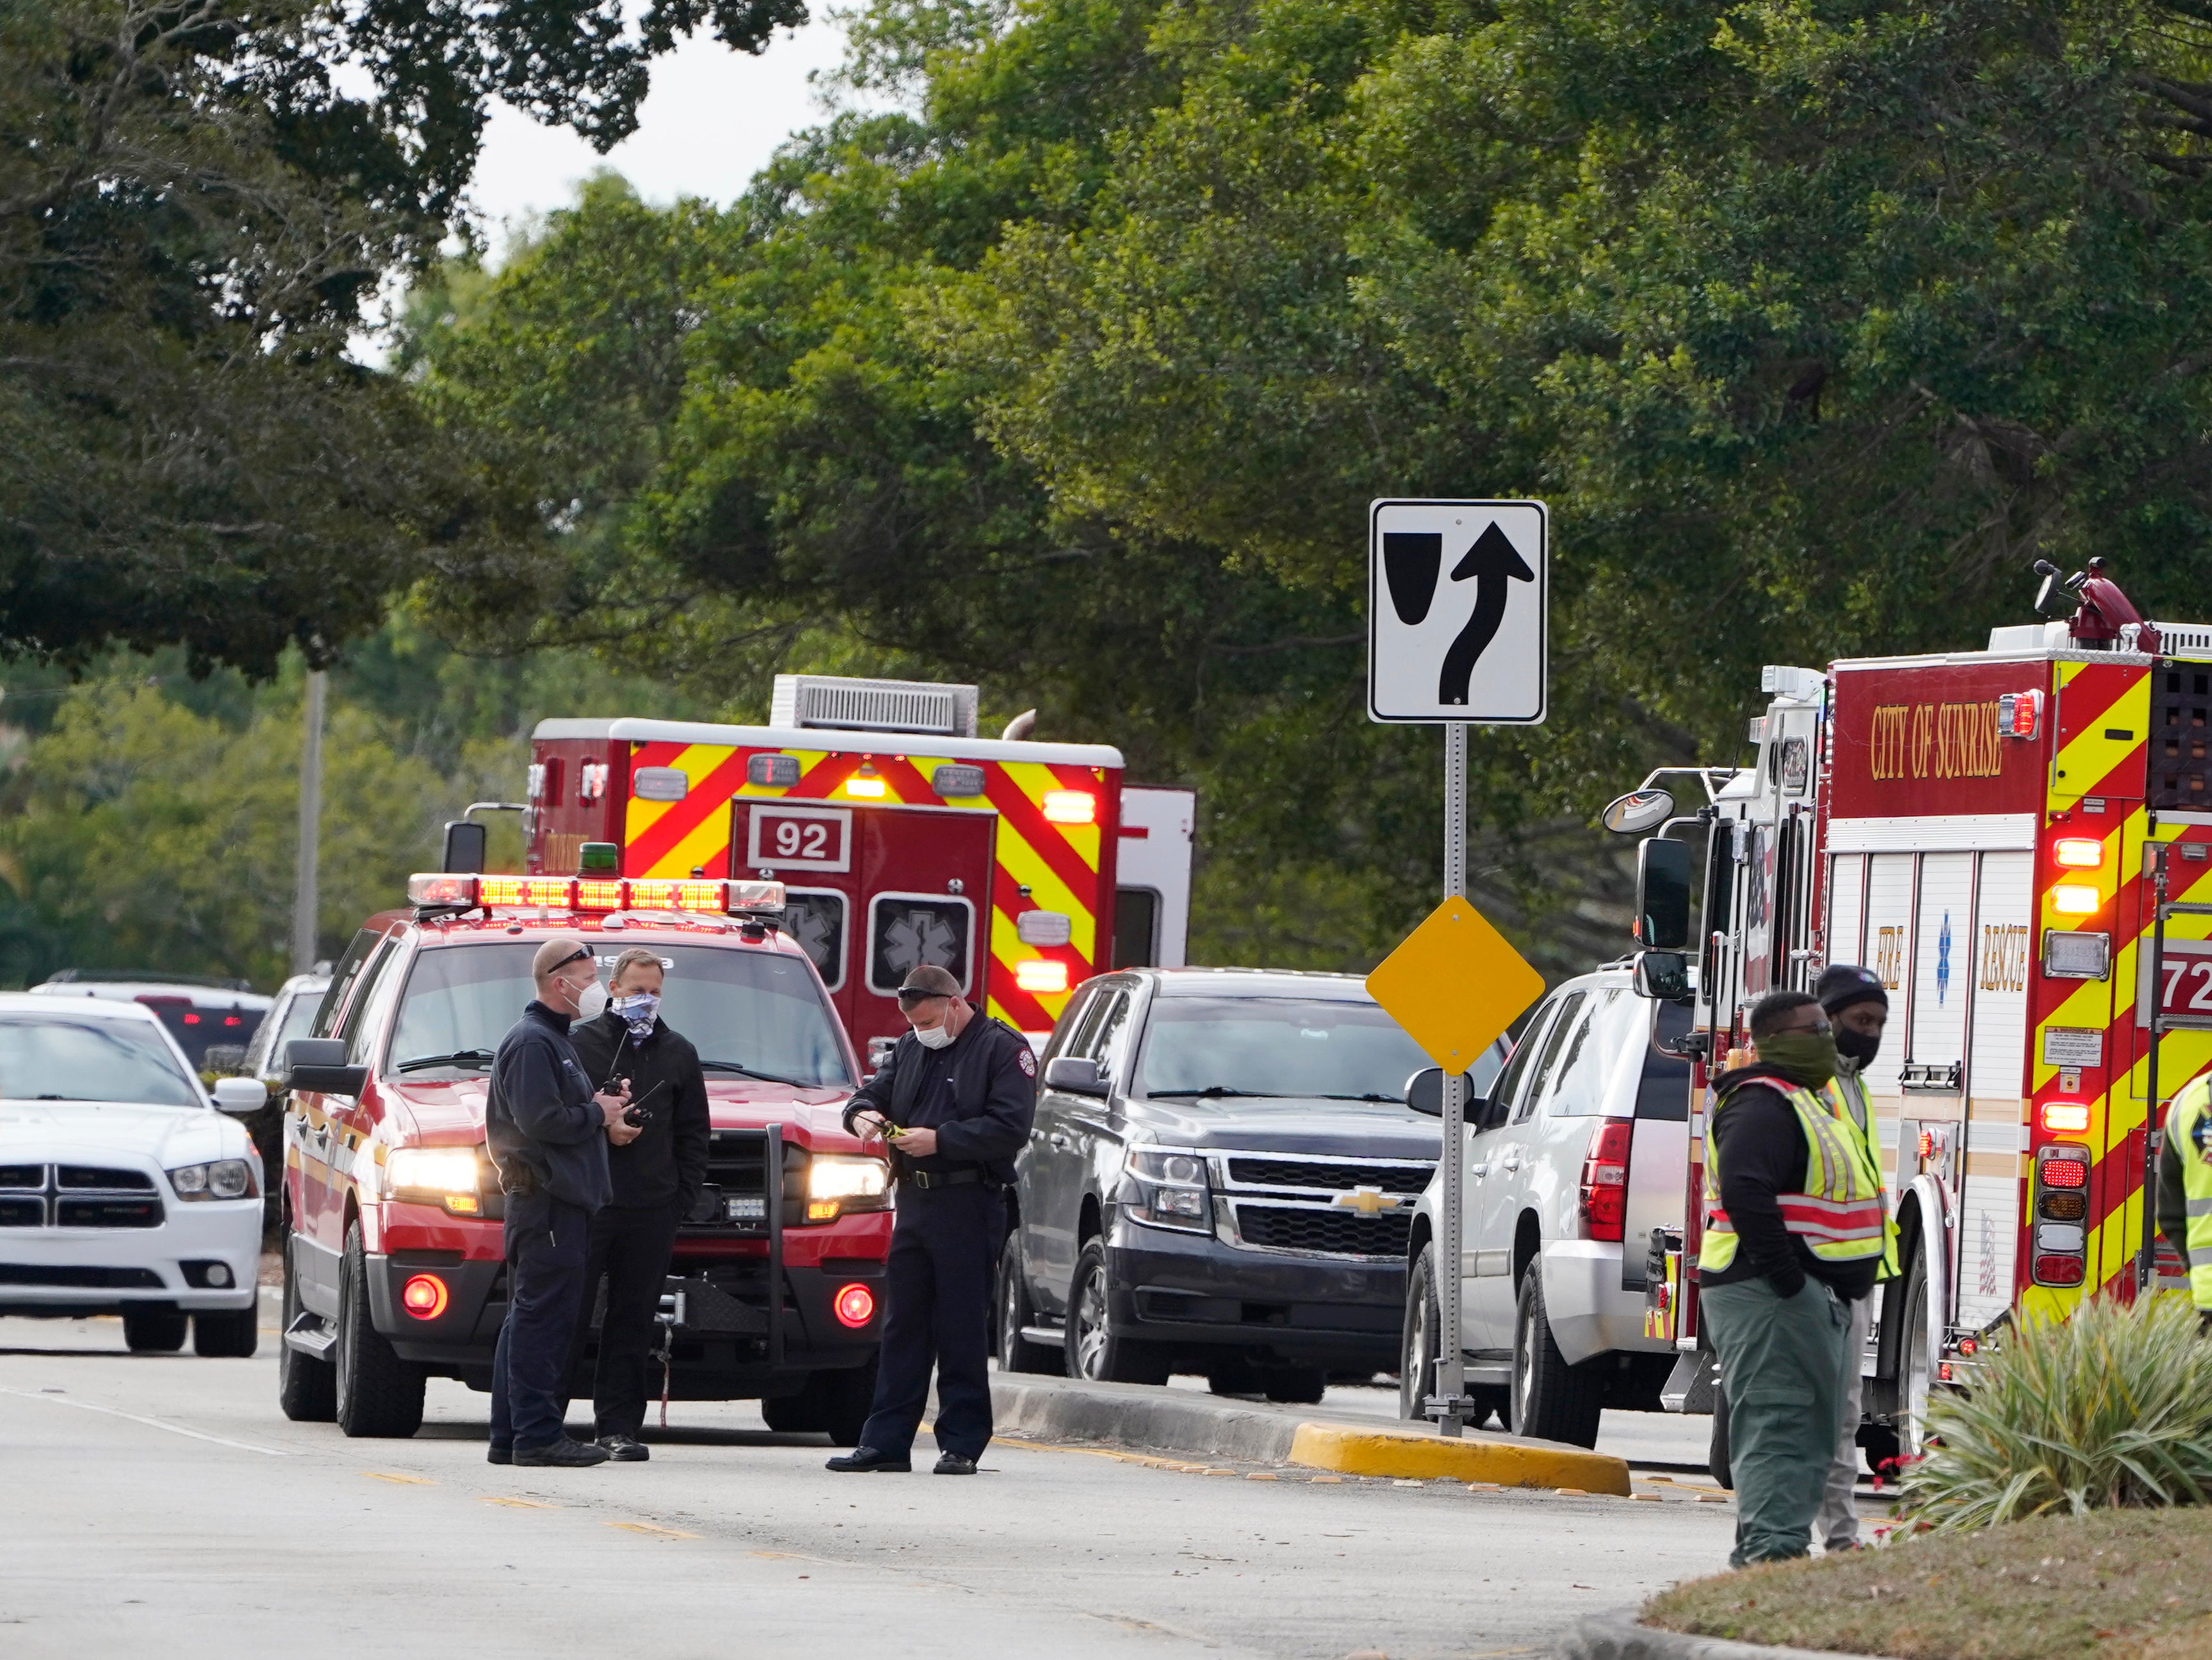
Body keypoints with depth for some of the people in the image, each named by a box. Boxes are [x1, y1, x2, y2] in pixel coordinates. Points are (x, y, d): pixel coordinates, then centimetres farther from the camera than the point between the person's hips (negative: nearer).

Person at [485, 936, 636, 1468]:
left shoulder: (554, 1040, 23)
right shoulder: (531, 1041, -11)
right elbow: (539, 1121, -20)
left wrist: (605, 1116, 10)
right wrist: (598, 1115, -8)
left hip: (562, 1199, 11)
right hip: (545, 1199, -11)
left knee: (530, 1320, 10)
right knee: (543, 1318, -11)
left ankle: (511, 1437, 12)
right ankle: (537, 1434, -12)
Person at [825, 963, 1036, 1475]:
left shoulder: (1002, 1049, -4)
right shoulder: (910, 1050, 19)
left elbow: (1010, 1127, -13)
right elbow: (875, 1092, 25)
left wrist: (941, 1140, -18)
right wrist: (862, 1114, 0)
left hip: (969, 1205, -7)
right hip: (915, 1202, 7)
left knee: (963, 1329, -4)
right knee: (903, 1326, 7)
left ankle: (961, 1445, 0)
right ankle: (886, 1442, 9)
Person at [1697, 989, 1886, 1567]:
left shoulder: (1798, 1103, 21)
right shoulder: (1762, 1107, -14)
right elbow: (1744, 1190, -27)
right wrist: (1785, 1277, -26)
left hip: (1811, 1298, 11)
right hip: (1770, 1299, -11)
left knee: (1813, 1427, 13)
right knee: (1777, 1422, -13)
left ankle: (1769, 1547, 18)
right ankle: (1770, 1546, -17)